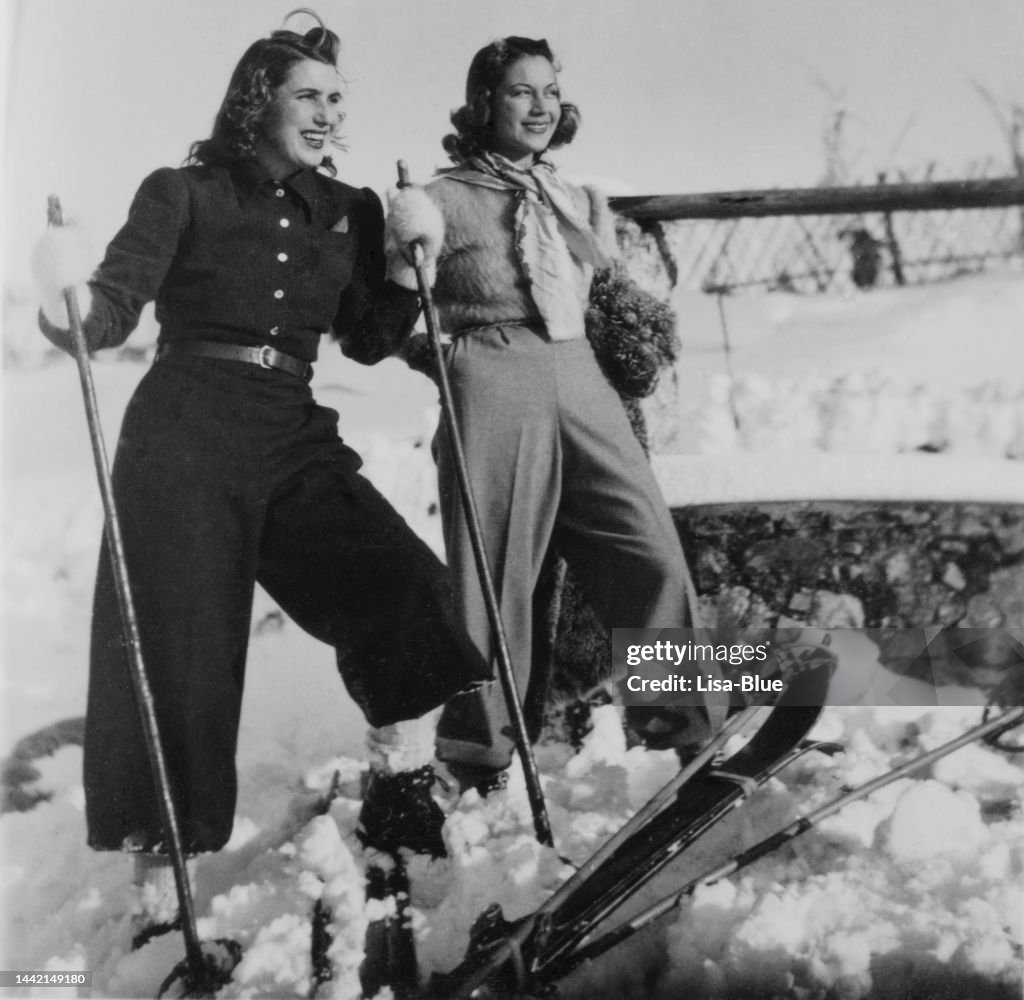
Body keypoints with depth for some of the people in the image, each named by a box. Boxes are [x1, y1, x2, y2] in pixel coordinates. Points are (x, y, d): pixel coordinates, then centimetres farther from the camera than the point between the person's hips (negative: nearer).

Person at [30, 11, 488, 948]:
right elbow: (115, 310, -7)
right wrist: (72, 302, -29)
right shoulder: (184, 192, 3)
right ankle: (160, 874, 4)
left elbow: (367, 338, 15)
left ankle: (403, 790, 4)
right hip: (186, 426, -4)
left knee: (407, 587, -14)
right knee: (174, 645, -6)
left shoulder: (347, 210, 15)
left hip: (294, 436, 4)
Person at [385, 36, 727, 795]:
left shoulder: (581, 204, 18)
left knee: (653, 553, -2)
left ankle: (695, 728, 9)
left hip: (583, 382, 5)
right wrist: (407, 254, -10)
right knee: (497, 569, -4)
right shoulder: (448, 199, 3)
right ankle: (479, 759, 9)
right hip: (493, 388, -5)